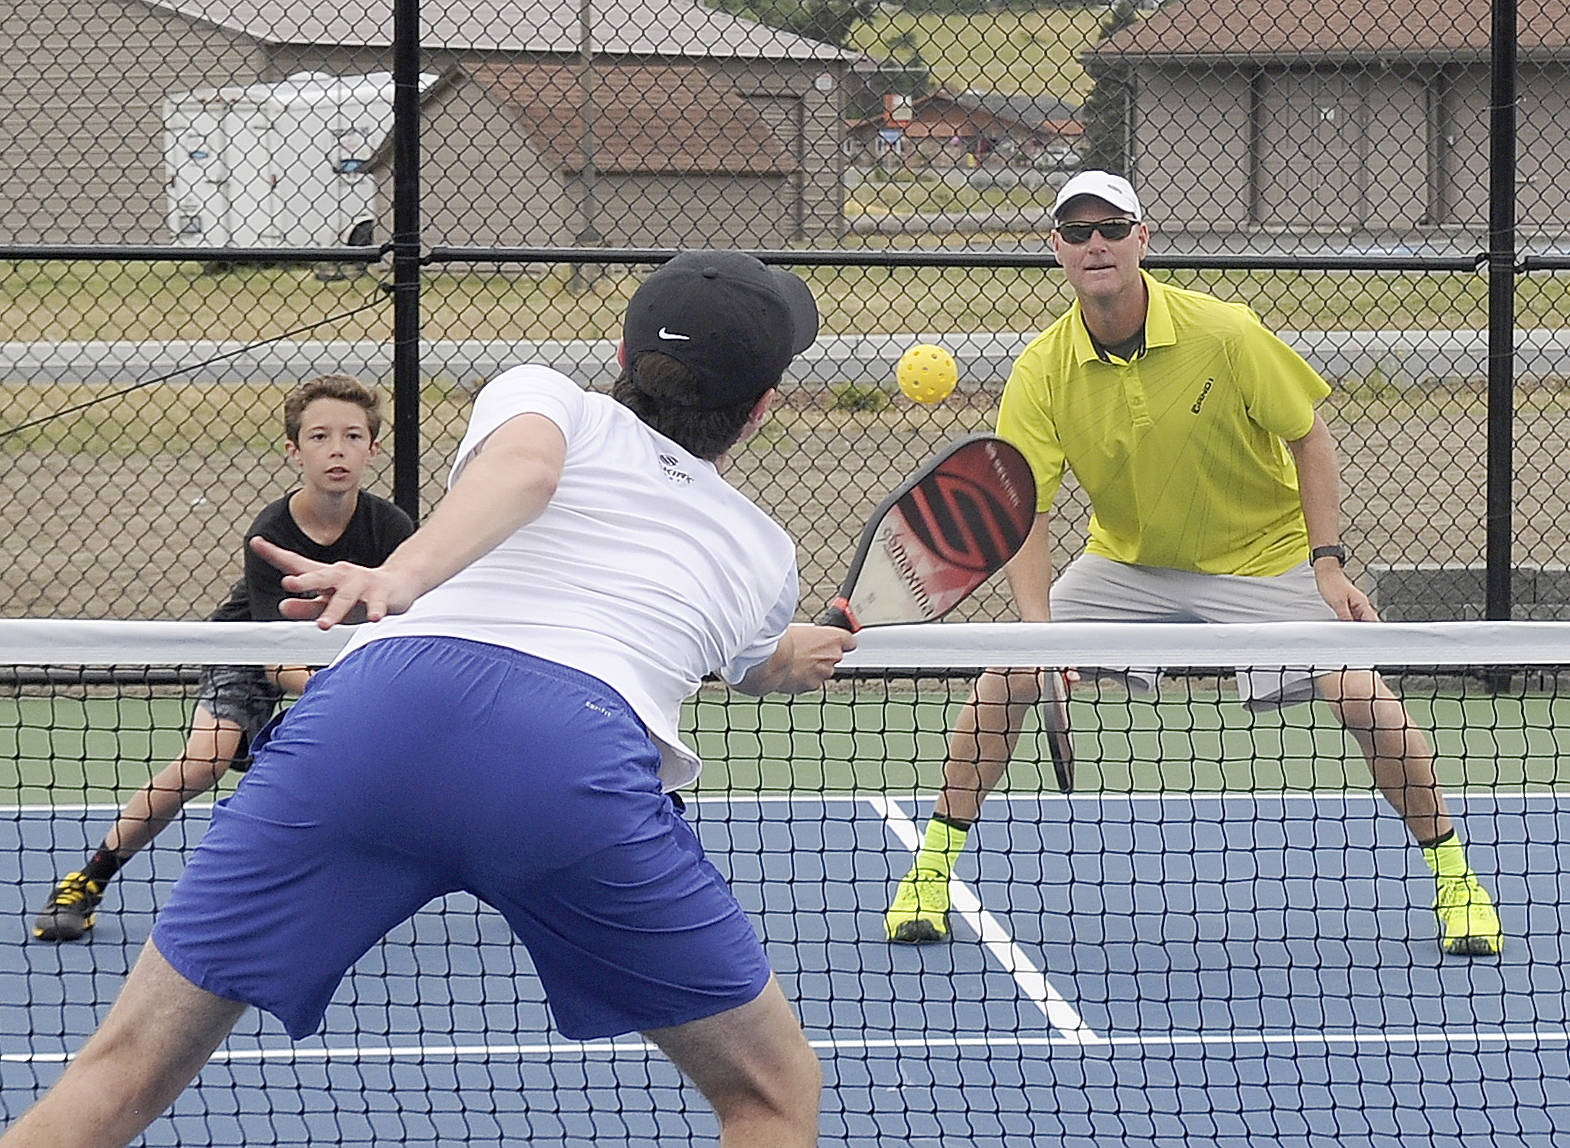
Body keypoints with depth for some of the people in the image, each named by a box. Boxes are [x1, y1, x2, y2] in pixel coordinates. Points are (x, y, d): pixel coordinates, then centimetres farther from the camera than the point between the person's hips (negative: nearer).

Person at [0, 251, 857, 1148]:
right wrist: (798, 656, 81)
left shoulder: (543, 395, 28)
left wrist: (403, 575, -16)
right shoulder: (763, 551, 33)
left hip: (373, 703, 1)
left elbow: (524, 465, 2)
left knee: (125, 1071, 6)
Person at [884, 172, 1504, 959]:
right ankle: (932, 869, 6)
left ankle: (1454, 878, -1)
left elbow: (1307, 436, -11)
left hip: (1261, 554, -2)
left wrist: (1328, 564, -18)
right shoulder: (1043, 371, -18)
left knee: (1361, 696, -18)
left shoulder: (1225, 334, -23)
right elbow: (1023, 512, -19)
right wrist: (1036, 626, -34)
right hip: (1125, 561, 2)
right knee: (1005, 680, -12)